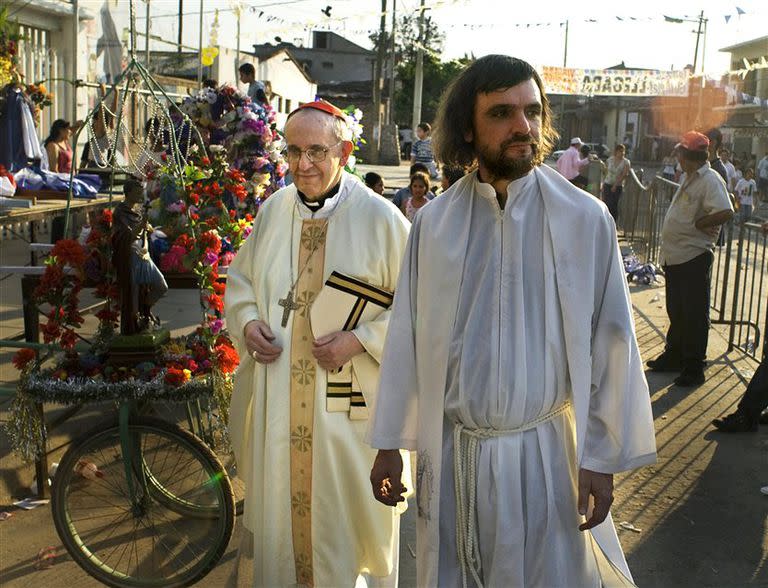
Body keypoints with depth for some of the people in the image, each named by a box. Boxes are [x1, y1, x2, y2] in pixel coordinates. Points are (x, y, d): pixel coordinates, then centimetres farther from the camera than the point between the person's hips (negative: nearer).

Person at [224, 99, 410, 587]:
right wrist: (247, 323, -3)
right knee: (276, 503, 15)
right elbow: (240, 279, 17)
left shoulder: (379, 216, -10)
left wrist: (361, 340, -18)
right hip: (277, 398, 4)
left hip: (348, 401, -4)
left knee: (346, 507, 9)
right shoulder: (273, 210, 4)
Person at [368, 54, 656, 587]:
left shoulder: (585, 219, -7)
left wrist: (602, 458, -3)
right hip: (450, 452, 2)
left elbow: (610, 343, -3)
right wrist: (390, 444, 6)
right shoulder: (434, 222, -2)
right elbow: (407, 336, 3)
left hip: (545, 451, -1)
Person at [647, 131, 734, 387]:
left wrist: (696, 224, -17)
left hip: (694, 258, -9)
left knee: (694, 315, 1)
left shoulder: (710, 179, -17)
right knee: (675, 311, 20)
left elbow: (726, 212, -29)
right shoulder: (688, 177, 13)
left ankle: (694, 367, 10)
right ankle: (674, 355, 34)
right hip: (675, 256, 10)